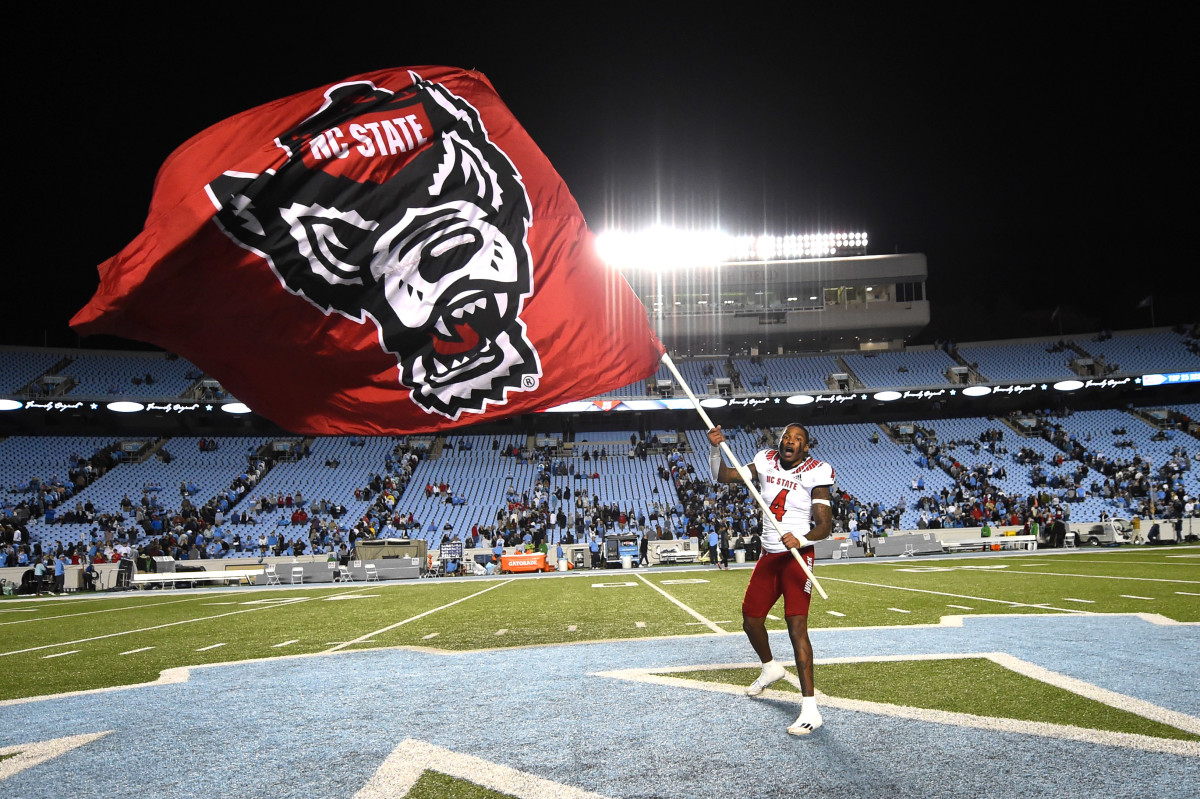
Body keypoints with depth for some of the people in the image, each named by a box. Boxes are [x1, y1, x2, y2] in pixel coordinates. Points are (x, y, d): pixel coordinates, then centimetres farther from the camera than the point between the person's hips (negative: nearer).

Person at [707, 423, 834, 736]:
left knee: (796, 625, -18)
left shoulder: (816, 473, -10)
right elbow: (722, 476, 6)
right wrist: (715, 448, -11)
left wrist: (801, 540, -34)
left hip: (798, 556, -6)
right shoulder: (766, 462, 3)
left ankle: (810, 707, -17)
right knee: (750, 620, 14)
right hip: (769, 555, 6)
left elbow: (825, 525, -15)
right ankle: (770, 668, 44)